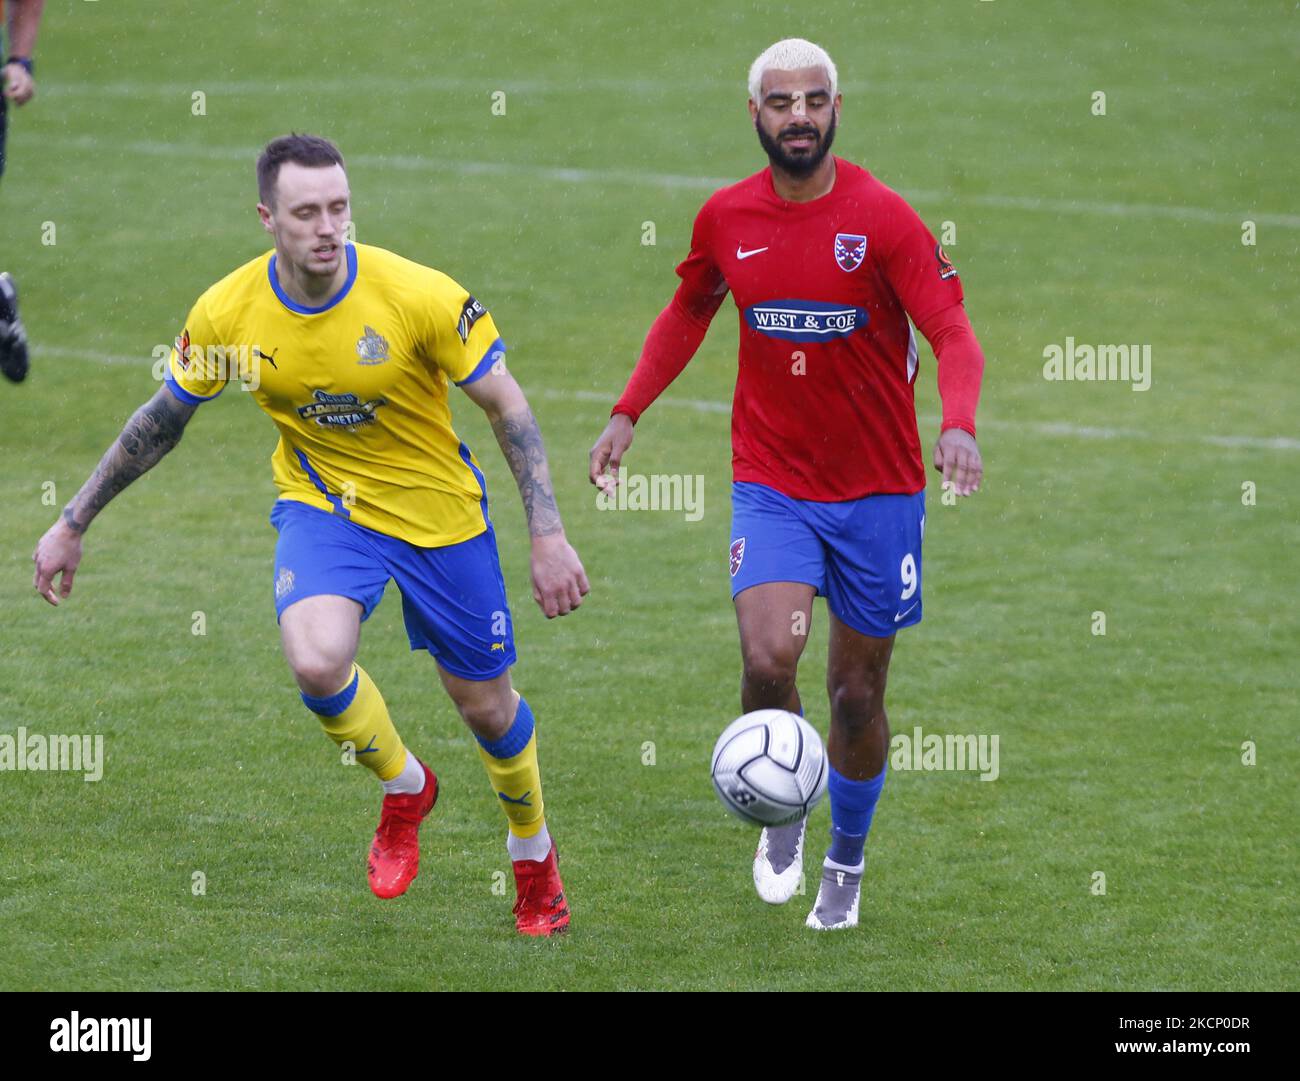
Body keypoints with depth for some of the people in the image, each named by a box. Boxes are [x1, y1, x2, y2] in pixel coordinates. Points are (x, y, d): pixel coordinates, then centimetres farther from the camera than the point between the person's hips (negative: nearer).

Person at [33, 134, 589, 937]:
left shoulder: (419, 295, -24)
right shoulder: (227, 313, -16)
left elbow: (508, 408, -13)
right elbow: (163, 420, 1)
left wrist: (549, 537, -17)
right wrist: (74, 523, 6)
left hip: (439, 509, -1)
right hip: (322, 503, 1)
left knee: (487, 707, 8)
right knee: (317, 661, -28)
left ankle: (534, 854, 41)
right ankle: (404, 788, 5)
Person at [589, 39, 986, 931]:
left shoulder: (883, 218, -11)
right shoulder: (727, 219, -1)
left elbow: (953, 333, -17)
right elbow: (689, 314, 18)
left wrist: (959, 423, -35)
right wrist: (628, 412, 12)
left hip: (878, 490, -1)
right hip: (771, 482, 1)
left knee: (857, 692, 8)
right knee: (768, 658, -21)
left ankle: (847, 861, 32)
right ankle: (784, 817, 8)